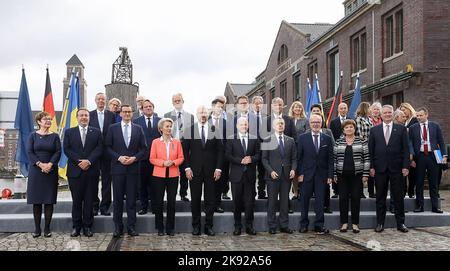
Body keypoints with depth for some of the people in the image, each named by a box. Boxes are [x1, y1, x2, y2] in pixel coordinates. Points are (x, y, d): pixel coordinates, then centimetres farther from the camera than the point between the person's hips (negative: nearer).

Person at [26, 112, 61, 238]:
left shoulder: (54, 136, 7)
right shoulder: (33, 135, 5)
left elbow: (58, 152, -1)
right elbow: (29, 152, -3)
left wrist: (50, 164, -16)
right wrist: (40, 164, -15)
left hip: (51, 171, 0)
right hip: (35, 170, 0)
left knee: (49, 200, 0)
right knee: (36, 200, 1)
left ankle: (47, 228, 6)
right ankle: (37, 228, 8)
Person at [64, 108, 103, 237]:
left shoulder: (96, 132, 10)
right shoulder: (69, 132, 10)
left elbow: (99, 149, -1)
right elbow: (67, 149, 0)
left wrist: (89, 161, -14)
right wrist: (79, 161, -12)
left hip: (91, 171, 0)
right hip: (75, 171, 0)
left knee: (89, 200, 3)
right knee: (76, 200, 4)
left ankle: (87, 226, 11)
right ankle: (76, 226, 12)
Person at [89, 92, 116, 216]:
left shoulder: (111, 115, 4)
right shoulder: (90, 115, 3)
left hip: (107, 151, 0)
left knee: (106, 180, 4)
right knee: (93, 179, 6)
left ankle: (105, 206, 12)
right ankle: (94, 206, 15)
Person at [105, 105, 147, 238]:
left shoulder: (138, 129, 8)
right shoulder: (113, 128, 5)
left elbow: (143, 149, 6)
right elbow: (108, 147, 2)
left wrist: (134, 158, -9)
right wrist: (119, 157, -11)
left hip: (133, 168, 1)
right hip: (118, 168, -1)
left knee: (132, 199, 4)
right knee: (117, 199, 4)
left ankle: (131, 227, 11)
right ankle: (118, 227, 12)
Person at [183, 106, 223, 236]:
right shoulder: (189, 130, 3)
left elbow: (220, 150, 4)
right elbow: (185, 150, 3)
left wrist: (218, 168, -3)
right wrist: (187, 168, -6)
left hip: (211, 170, 0)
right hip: (195, 170, 0)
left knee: (210, 199, 4)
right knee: (195, 199, 5)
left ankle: (208, 226, 13)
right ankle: (196, 226, 15)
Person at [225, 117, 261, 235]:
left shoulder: (254, 139, 9)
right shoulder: (231, 139, 4)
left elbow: (258, 155, 7)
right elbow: (228, 155, -3)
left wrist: (251, 159, -14)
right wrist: (240, 161, -15)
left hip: (250, 175, 1)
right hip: (236, 174, -1)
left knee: (250, 201, 3)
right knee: (237, 201, 4)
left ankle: (249, 226, 13)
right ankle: (237, 226, 14)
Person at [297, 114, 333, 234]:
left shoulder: (328, 139, 6)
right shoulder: (302, 138, 3)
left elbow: (330, 159, 4)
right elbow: (299, 157, 1)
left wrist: (330, 175, -2)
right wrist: (300, 173, -6)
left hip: (321, 175, 1)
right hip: (306, 174, 0)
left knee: (320, 201, 4)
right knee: (304, 200, 7)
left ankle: (319, 225, 12)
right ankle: (304, 224, 18)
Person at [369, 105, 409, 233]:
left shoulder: (401, 129, 5)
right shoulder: (374, 130, 7)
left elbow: (405, 149, 2)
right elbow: (371, 149, 5)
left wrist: (405, 166, -6)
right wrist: (371, 167, -2)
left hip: (397, 168, 0)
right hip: (380, 168, 1)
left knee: (398, 196, 5)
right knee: (380, 197, 6)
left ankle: (400, 223, 15)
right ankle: (380, 223, 14)